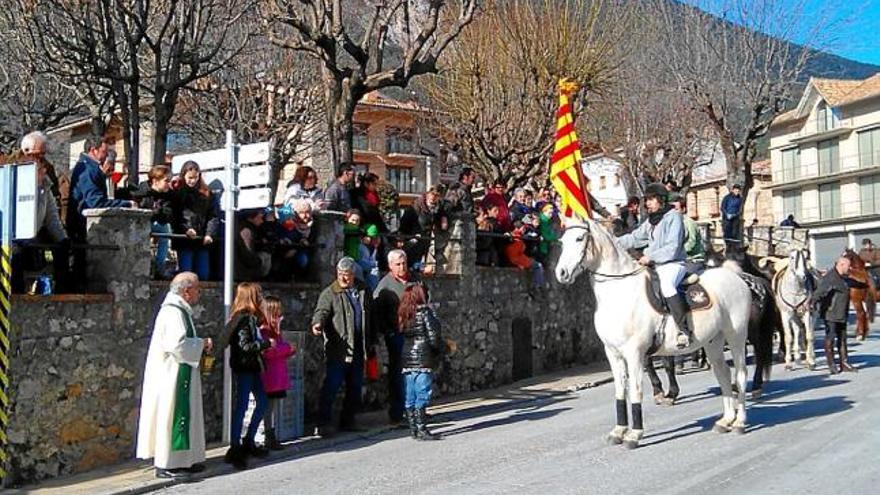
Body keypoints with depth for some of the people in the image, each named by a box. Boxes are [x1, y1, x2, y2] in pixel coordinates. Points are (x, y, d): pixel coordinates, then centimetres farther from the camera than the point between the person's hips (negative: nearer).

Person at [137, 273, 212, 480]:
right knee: (172, 415, -6)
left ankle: (182, 459, 21)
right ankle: (167, 464, 0)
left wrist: (200, 345, 9)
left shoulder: (178, 310, 15)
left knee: (183, 415, 14)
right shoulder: (173, 312, -18)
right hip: (172, 376, -11)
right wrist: (201, 344, -15)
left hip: (177, 375, 11)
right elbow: (177, 344, -27)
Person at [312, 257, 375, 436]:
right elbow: (322, 310, -16)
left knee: (355, 387, 12)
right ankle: (323, 423, -2)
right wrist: (317, 324, -38)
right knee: (331, 386, -7)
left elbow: (370, 316, 19)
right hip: (338, 349, -5)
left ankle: (348, 420, 24)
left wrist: (371, 342, 17)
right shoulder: (330, 293, -2)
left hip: (358, 349, 6)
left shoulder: (363, 291, 12)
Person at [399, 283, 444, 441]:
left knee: (410, 398, 10)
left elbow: (402, 336, 11)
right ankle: (421, 430, -4)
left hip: (407, 361, 6)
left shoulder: (403, 313, 11)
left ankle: (413, 429, 15)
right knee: (423, 396, -4)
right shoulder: (425, 311, -8)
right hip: (423, 361, -6)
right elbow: (433, 337, -12)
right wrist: (442, 348, 7)